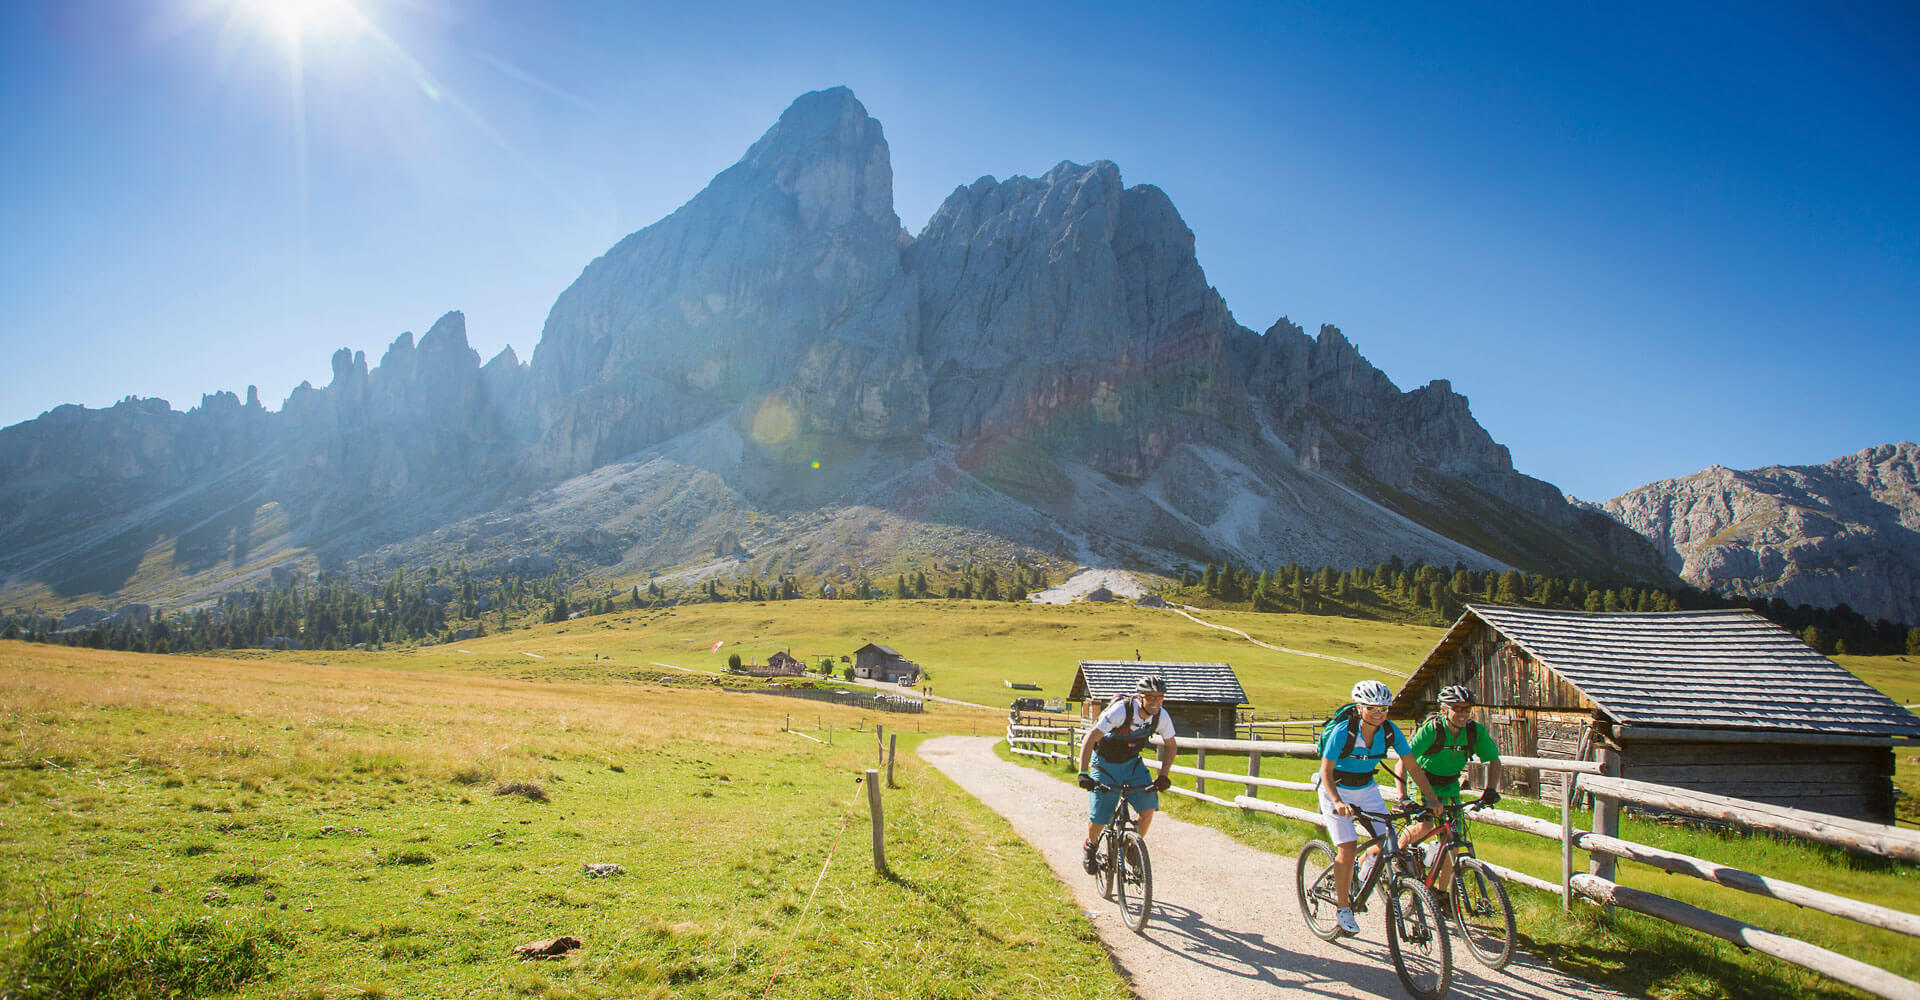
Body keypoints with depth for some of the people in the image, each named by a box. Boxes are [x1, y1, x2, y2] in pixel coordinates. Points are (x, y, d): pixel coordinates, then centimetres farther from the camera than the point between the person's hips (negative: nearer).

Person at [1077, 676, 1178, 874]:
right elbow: (1090, 739, -32)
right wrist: (1083, 773, -38)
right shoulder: (1120, 710, -32)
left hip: (1132, 763, 4)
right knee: (1098, 819, -4)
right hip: (1105, 763, -4)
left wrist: (1163, 775, -11)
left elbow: (1170, 746, 1)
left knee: (1148, 805, -16)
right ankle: (1089, 847, 28)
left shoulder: (1161, 716, -17)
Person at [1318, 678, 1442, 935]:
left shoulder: (1390, 732, -15)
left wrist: (1432, 798, -16)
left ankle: (1350, 879, 19)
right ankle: (1343, 907, 4)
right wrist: (1338, 803, -40)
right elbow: (1326, 772, -26)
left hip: (1366, 789, 5)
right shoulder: (1343, 731, -27)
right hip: (1336, 790, -5)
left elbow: (1412, 767, -7)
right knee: (1347, 849, -14)